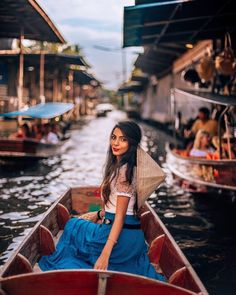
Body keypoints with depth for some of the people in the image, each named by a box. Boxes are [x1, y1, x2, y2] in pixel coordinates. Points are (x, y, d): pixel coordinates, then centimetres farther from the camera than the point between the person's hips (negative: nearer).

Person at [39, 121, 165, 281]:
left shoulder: (123, 171, -19)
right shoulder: (120, 166, 9)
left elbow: (120, 217, -22)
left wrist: (105, 254, -25)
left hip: (121, 236, -9)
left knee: (72, 227, 10)